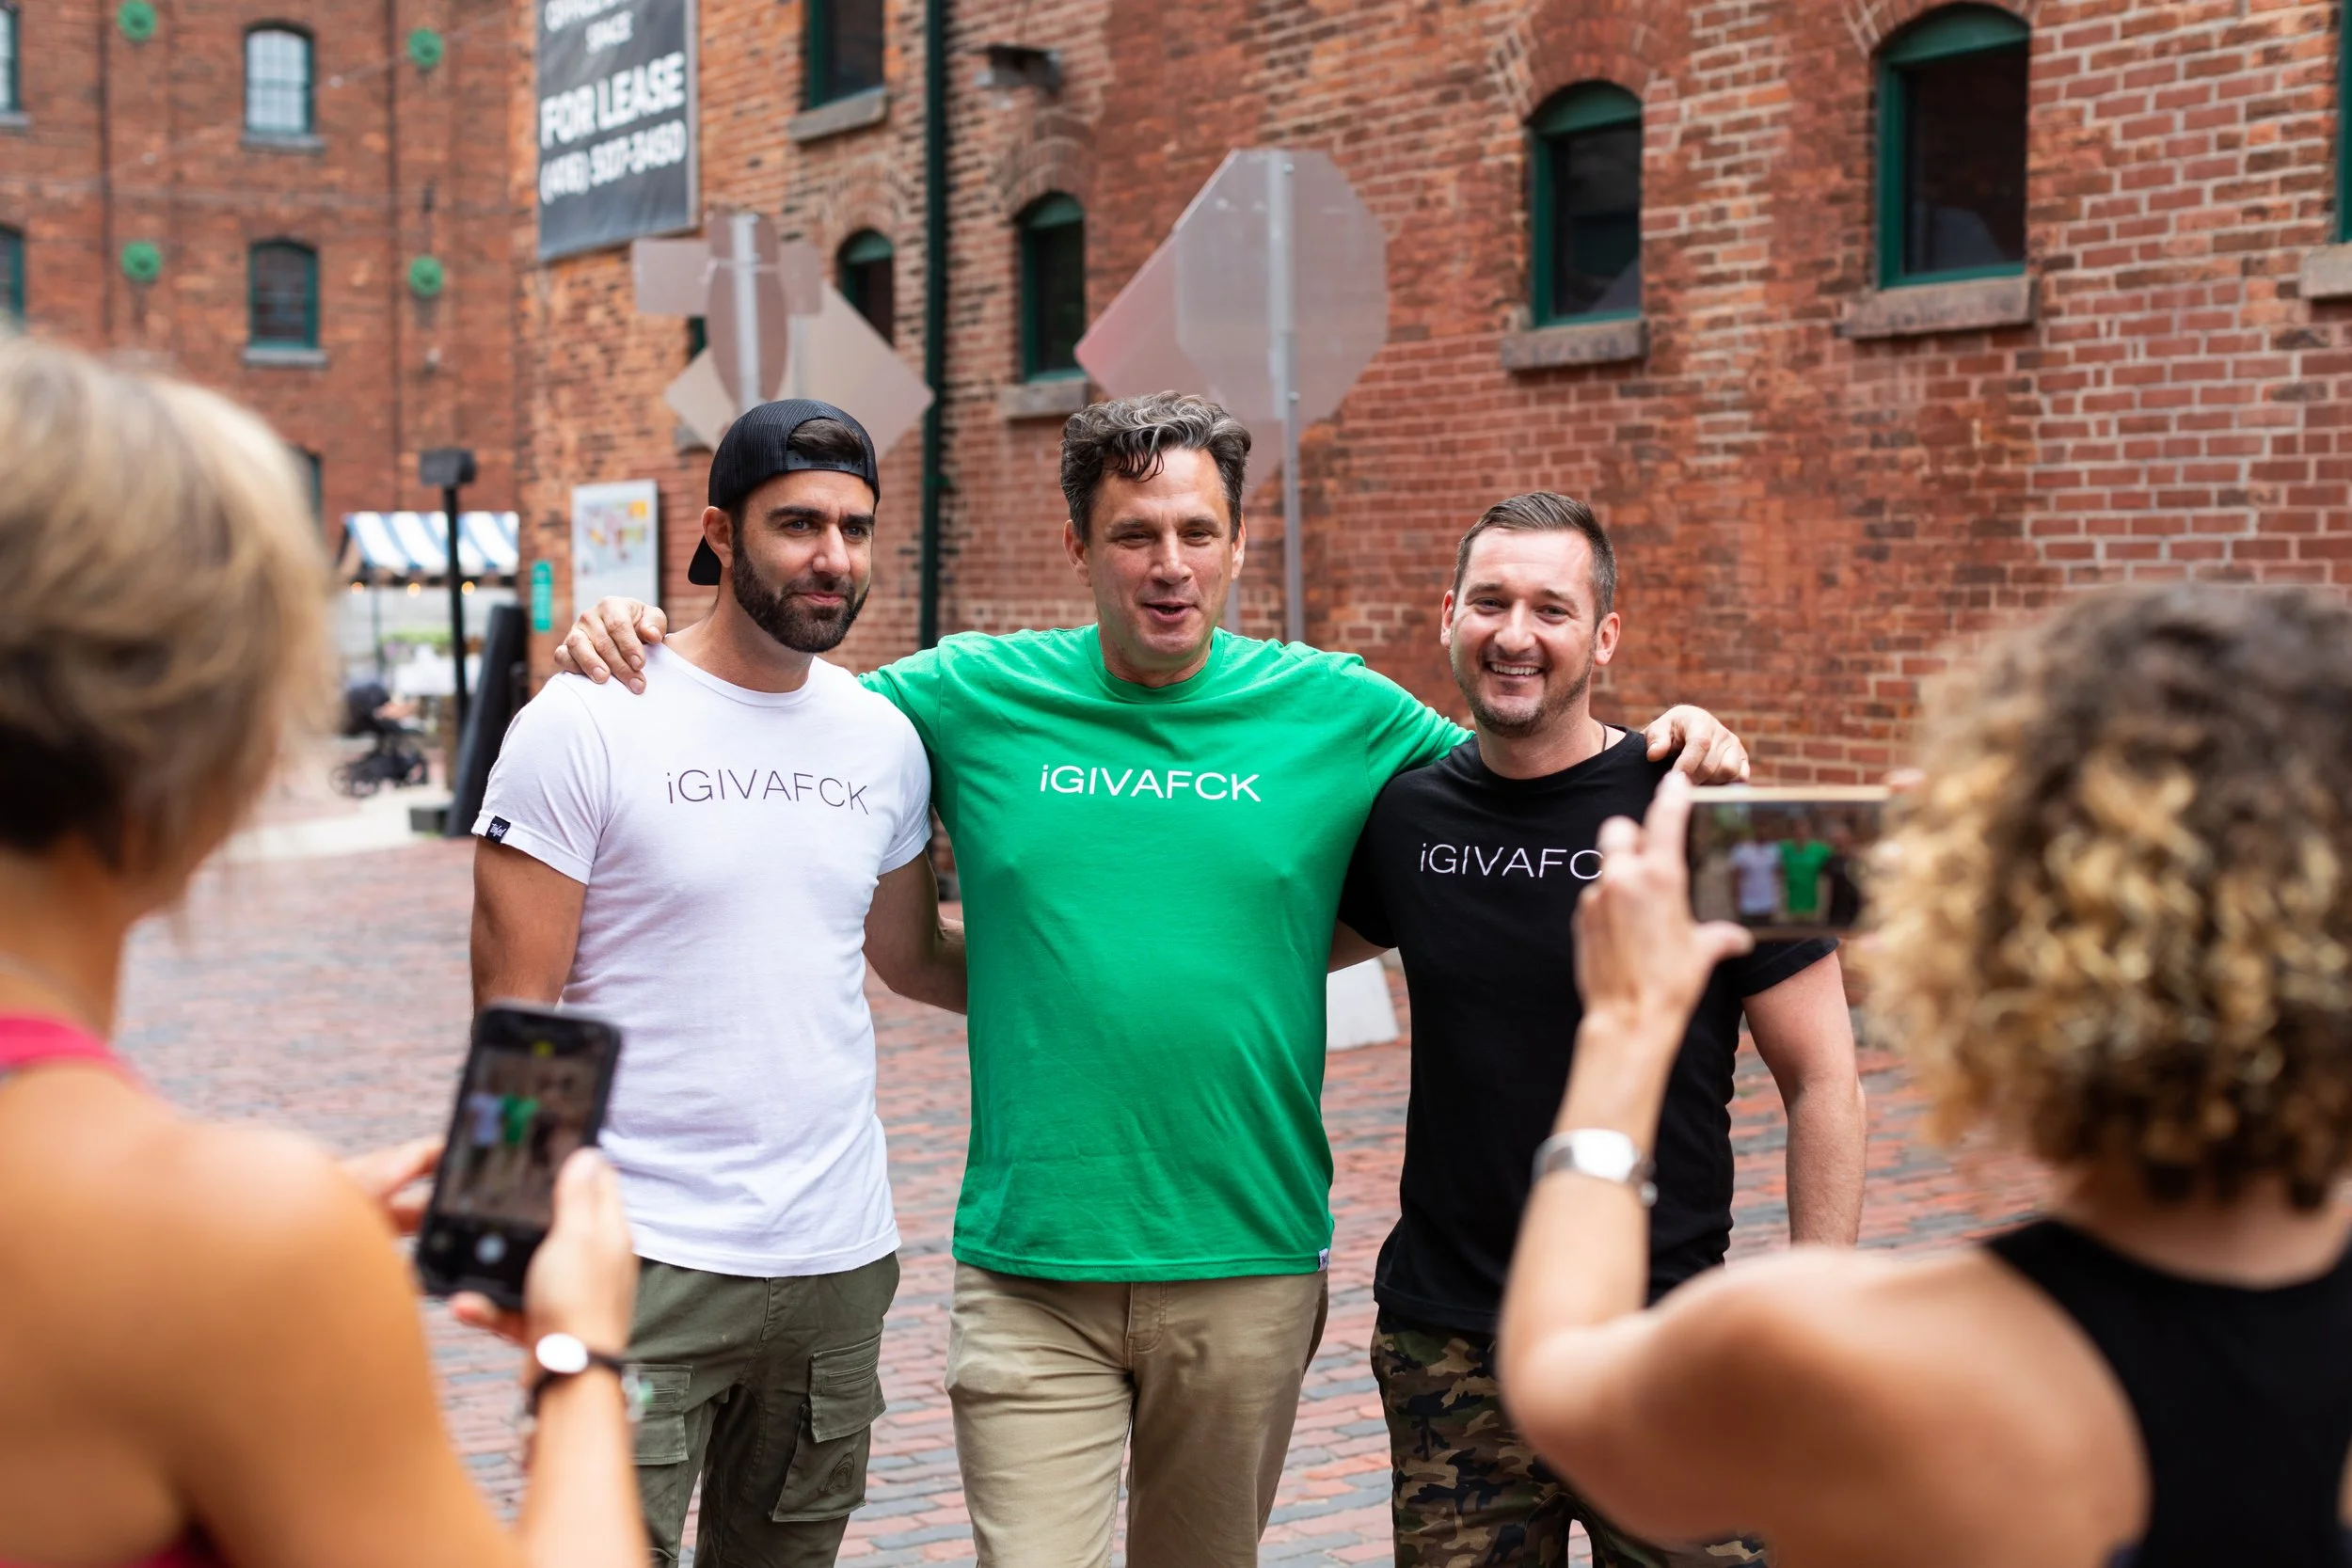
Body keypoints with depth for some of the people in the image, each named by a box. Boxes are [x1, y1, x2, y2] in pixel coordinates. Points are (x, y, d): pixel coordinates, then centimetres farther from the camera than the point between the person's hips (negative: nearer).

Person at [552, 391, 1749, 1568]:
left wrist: (1663, 747, -4)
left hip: (1252, 1267, 2)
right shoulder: (975, 696, 1)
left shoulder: (1334, 710, 2)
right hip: (1030, 1270, -1)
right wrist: (629, 649, -3)